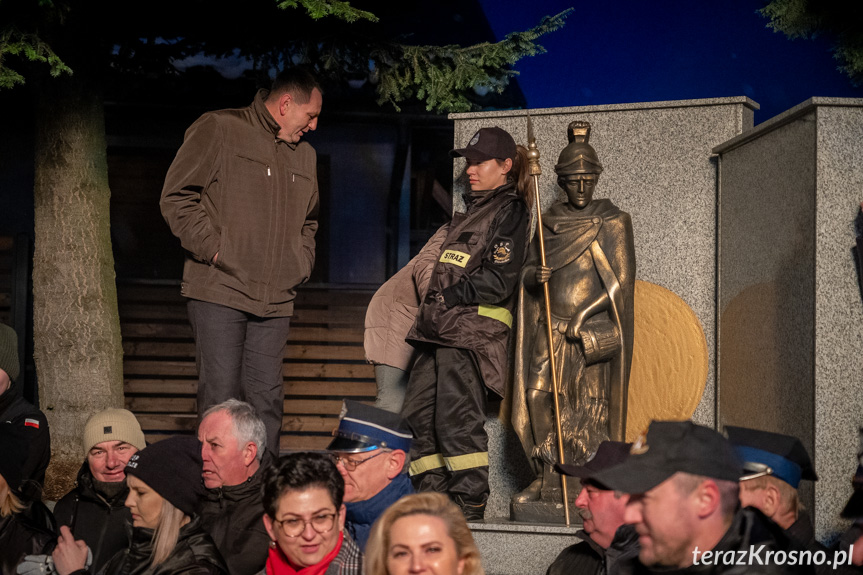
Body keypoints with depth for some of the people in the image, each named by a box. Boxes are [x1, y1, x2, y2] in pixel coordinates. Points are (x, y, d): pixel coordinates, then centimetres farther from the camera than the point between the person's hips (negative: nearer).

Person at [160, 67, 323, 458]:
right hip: (219, 291, -6)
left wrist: (301, 265, 16)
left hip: (276, 299, 6)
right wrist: (213, 249, -10)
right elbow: (177, 197, -5)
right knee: (221, 397, -6)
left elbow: (309, 223, 34)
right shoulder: (219, 129, -1)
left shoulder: (305, 156, 21)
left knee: (267, 398, 5)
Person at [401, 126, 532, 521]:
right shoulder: (470, 210, 25)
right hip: (439, 328, 9)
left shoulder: (509, 210, -2)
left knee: (456, 419, -13)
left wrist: (449, 298, -10)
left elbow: (498, 281, -13)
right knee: (419, 416, 5)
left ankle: (470, 506, -7)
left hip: (472, 329, -9)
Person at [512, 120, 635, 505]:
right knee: (538, 393, -5)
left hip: (593, 330, -4)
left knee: (589, 403, -4)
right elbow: (528, 269, 14)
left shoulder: (612, 223, 0)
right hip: (549, 327, 4)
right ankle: (547, 478, 2)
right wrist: (534, 276, -11)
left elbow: (621, 282, -4)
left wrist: (583, 317, -12)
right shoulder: (549, 223, 12)